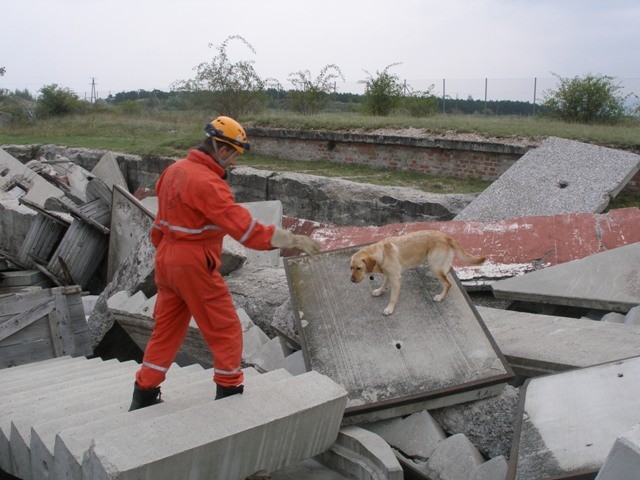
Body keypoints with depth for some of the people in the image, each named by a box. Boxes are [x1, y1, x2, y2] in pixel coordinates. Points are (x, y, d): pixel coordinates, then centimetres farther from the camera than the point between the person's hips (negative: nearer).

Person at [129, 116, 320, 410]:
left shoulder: (174, 170, 7)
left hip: (166, 261, 9)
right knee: (226, 330, 6)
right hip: (195, 266, -9)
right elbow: (245, 228, -27)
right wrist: (293, 240, -24)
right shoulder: (207, 182, -22)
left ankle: (144, 395, 27)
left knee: (166, 329, 18)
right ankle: (229, 392, 16)